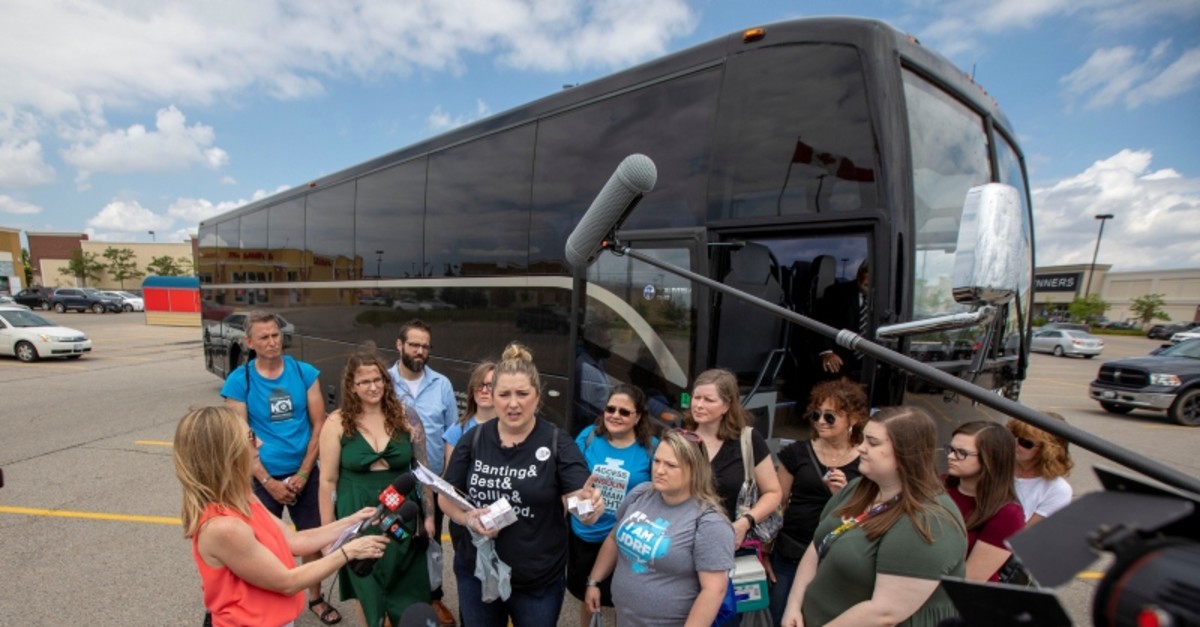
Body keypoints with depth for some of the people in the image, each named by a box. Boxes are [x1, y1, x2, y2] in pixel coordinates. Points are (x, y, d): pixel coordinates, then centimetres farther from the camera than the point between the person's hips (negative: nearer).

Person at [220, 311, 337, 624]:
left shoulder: (305, 373, -5)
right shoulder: (239, 381, -9)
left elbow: (319, 425, -3)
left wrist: (303, 473, -8)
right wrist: (269, 482, -11)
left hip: (305, 474, 2)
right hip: (262, 478, -1)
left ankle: (316, 598, 32)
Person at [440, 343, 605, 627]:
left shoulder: (557, 442, -14)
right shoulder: (473, 439, -6)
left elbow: (582, 500, -19)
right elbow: (446, 496, 2)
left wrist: (591, 504, -42)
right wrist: (468, 519, -18)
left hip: (539, 581, -2)